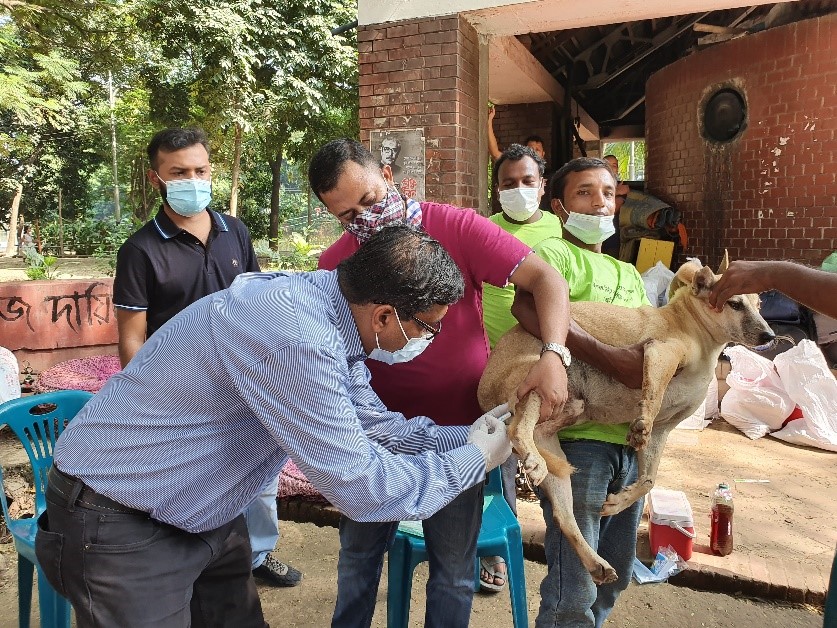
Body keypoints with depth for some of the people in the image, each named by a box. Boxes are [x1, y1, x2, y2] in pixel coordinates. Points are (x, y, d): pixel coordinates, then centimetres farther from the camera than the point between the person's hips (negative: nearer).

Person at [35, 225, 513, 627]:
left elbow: (376, 425, 4)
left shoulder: (322, 306, -5)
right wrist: (474, 459, -15)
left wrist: (468, 436, -1)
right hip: (120, 527, -8)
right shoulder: (296, 337, -35)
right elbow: (362, 488, -28)